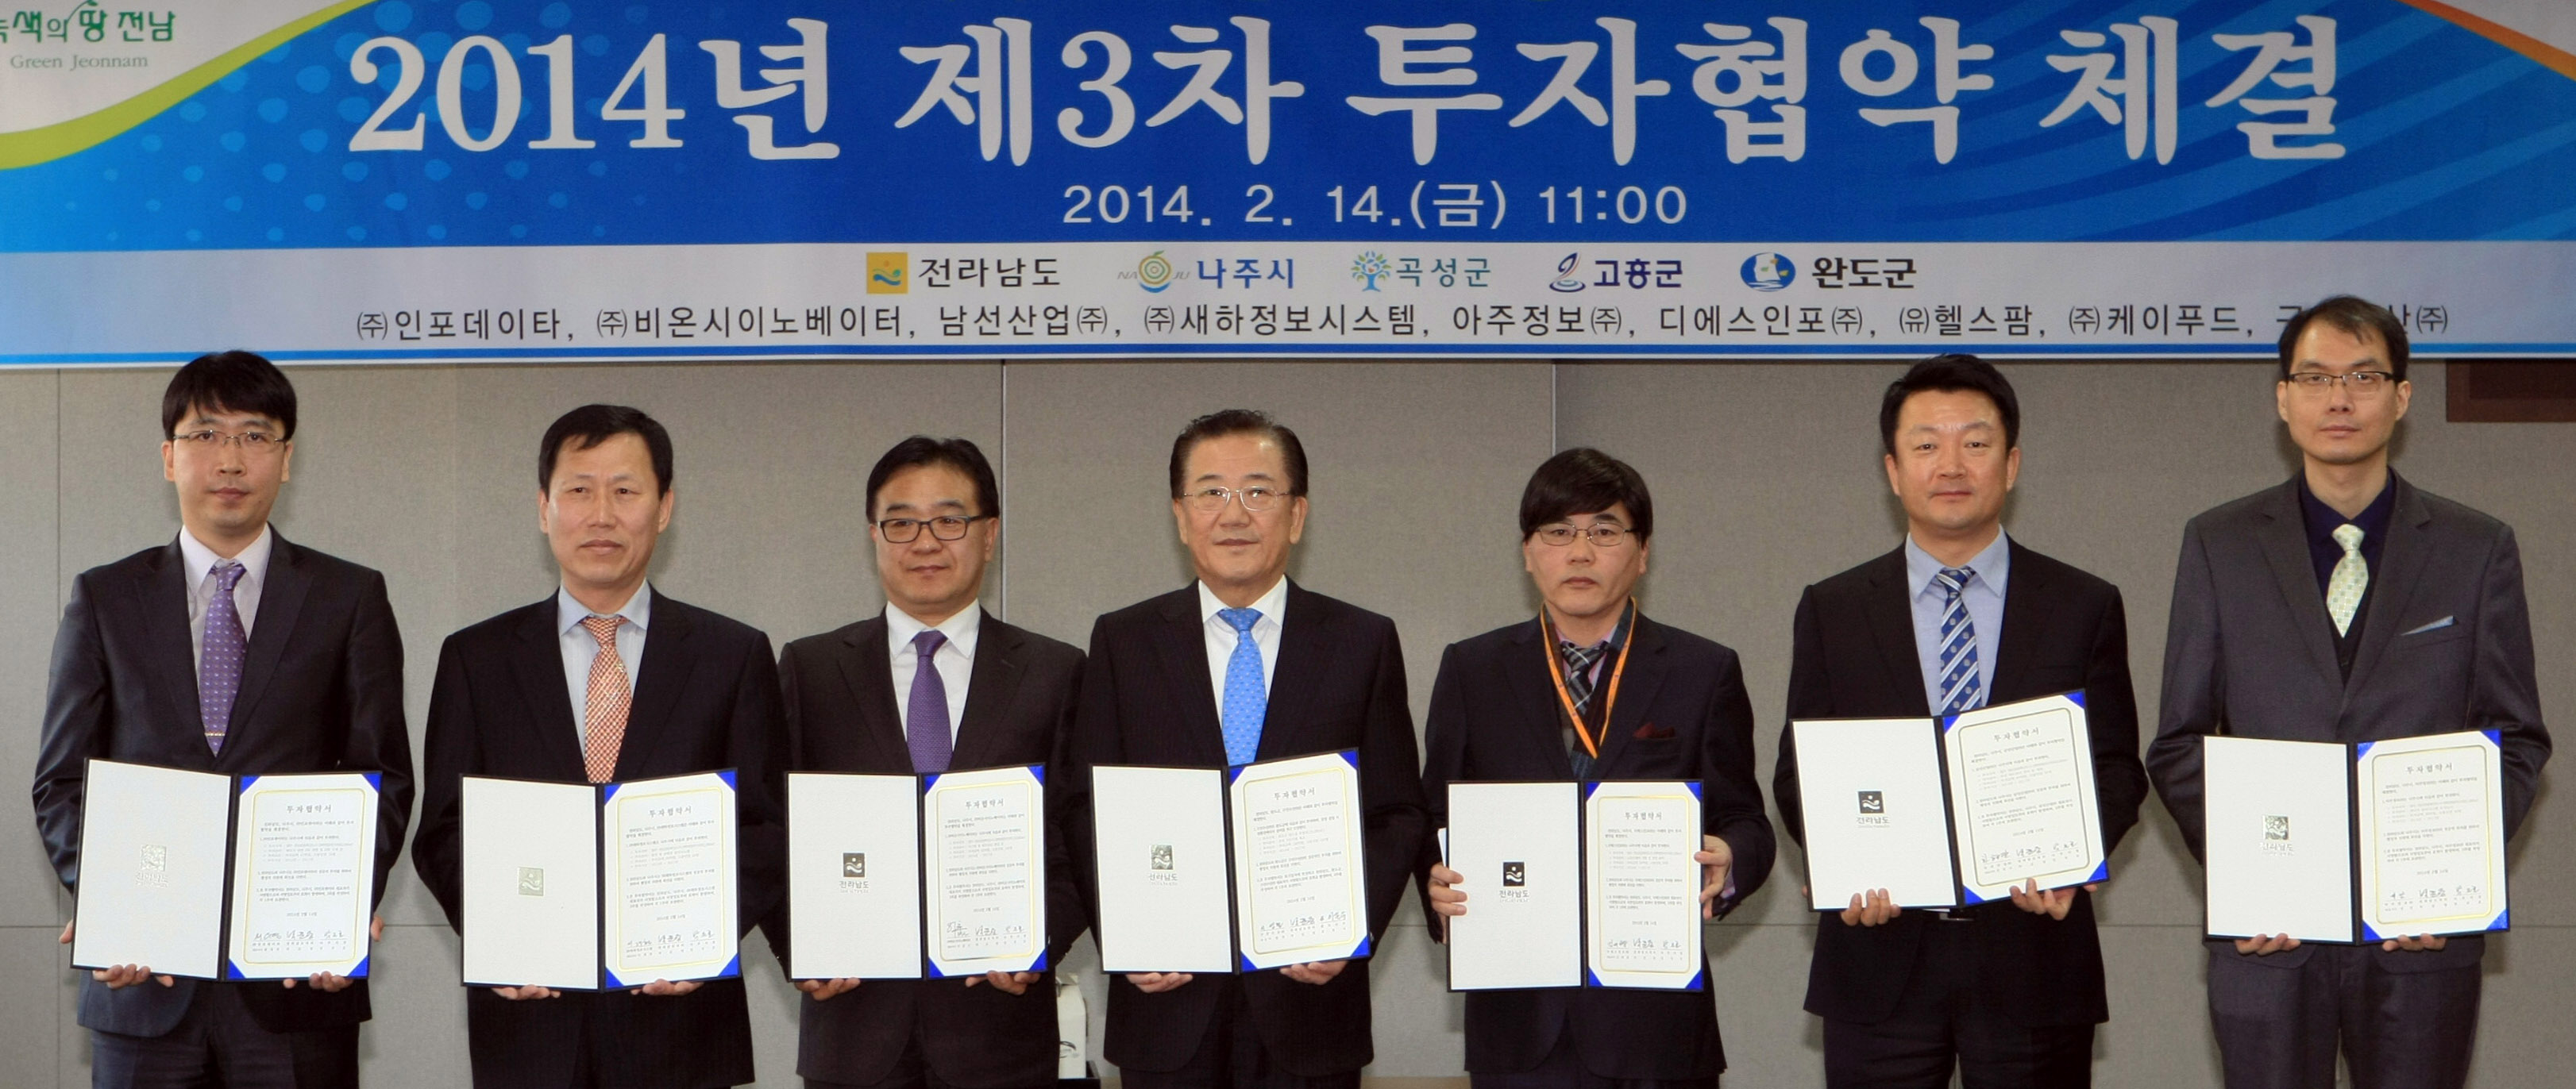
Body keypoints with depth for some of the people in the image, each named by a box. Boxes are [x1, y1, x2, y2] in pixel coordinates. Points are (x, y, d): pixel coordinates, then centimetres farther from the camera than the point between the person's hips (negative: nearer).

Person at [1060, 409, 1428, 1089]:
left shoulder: (1363, 644, 6)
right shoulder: (1122, 643, 7)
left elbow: (1398, 816, 4)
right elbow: (1086, 811, 5)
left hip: (1310, 999, 0)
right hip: (1167, 1003, 0)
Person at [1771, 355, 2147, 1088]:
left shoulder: (2085, 609, 7)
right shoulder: (1831, 612, 8)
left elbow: (2116, 769, 4)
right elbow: (1799, 772, 6)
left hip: (2033, 955, 0)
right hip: (1879, 963, 0)